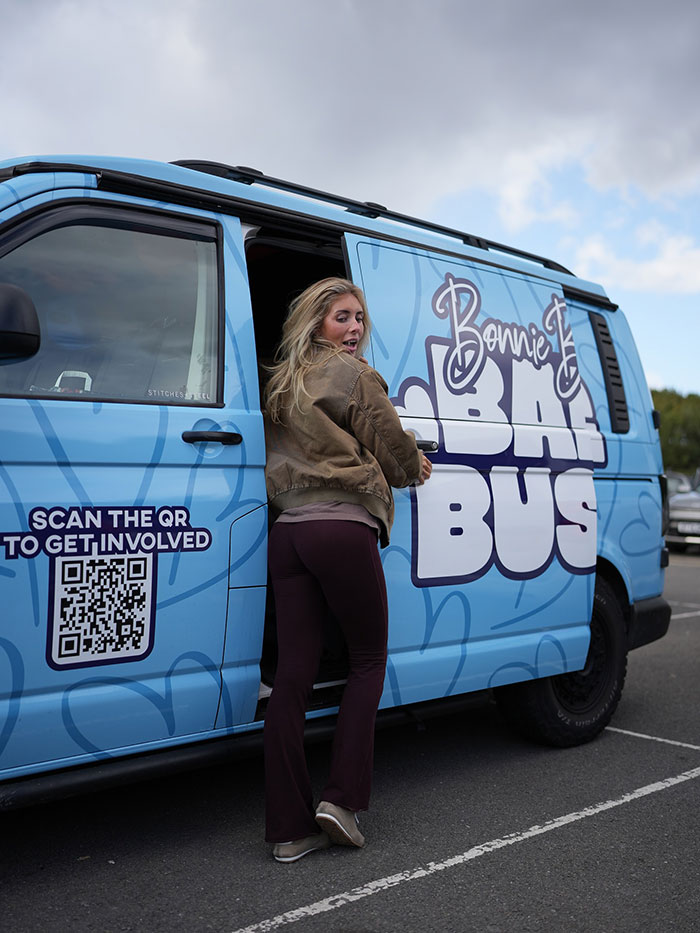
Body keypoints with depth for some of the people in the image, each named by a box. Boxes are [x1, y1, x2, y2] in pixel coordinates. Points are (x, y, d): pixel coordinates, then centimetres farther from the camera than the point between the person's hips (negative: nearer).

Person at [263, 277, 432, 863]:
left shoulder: (282, 381, 20)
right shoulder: (354, 375, -1)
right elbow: (394, 449, 1)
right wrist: (416, 468, 25)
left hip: (287, 529, 6)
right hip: (343, 529, -6)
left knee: (294, 672, 4)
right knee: (369, 661, 11)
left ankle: (290, 826, 9)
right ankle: (343, 799, 5)